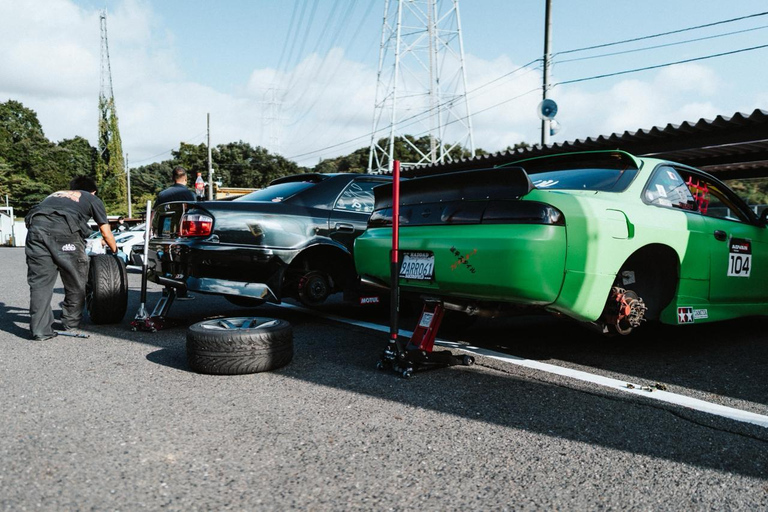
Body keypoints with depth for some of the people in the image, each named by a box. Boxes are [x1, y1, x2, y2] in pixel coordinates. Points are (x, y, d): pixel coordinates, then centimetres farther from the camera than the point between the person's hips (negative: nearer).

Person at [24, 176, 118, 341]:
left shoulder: (56, 194, 40)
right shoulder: (93, 199, 29)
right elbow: (106, 233, 28)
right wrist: (115, 251, 46)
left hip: (36, 225, 4)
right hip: (64, 229, -4)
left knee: (40, 282, 8)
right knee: (75, 281, 14)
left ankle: (40, 330, 5)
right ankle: (71, 323, 24)